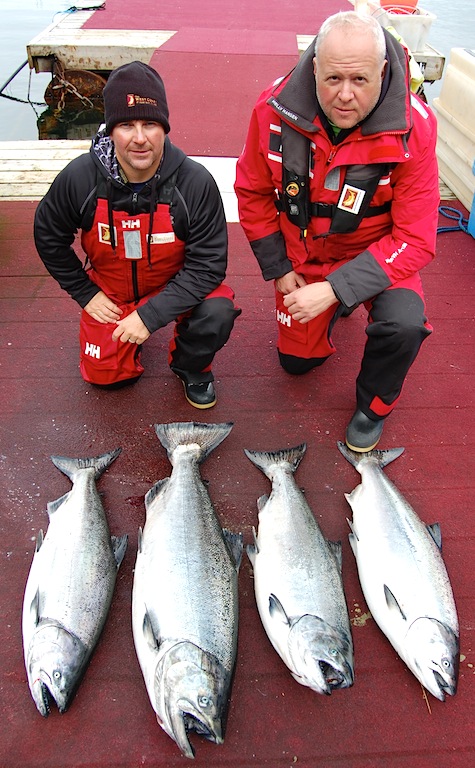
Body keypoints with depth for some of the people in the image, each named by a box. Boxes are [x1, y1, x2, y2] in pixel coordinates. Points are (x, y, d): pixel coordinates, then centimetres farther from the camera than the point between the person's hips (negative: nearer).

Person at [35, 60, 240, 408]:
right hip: (110, 291, 2)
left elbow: (208, 262, -24)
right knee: (105, 375, 0)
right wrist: (85, 294, -4)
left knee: (217, 313, -29)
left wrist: (151, 315, -29)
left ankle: (191, 366, 5)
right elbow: (49, 236, -3)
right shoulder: (80, 178, -21)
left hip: (176, 284, -1)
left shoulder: (196, 182, -26)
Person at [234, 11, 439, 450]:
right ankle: (338, 310, 45)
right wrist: (278, 269, -6)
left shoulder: (413, 128, -27)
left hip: (378, 254, -2)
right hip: (303, 257, 3)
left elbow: (415, 239, -26)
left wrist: (336, 289, -34)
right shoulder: (275, 110, -21)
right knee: (297, 359, 13)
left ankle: (373, 406, 1)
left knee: (404, 324, -32)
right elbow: (253, 192, -5)